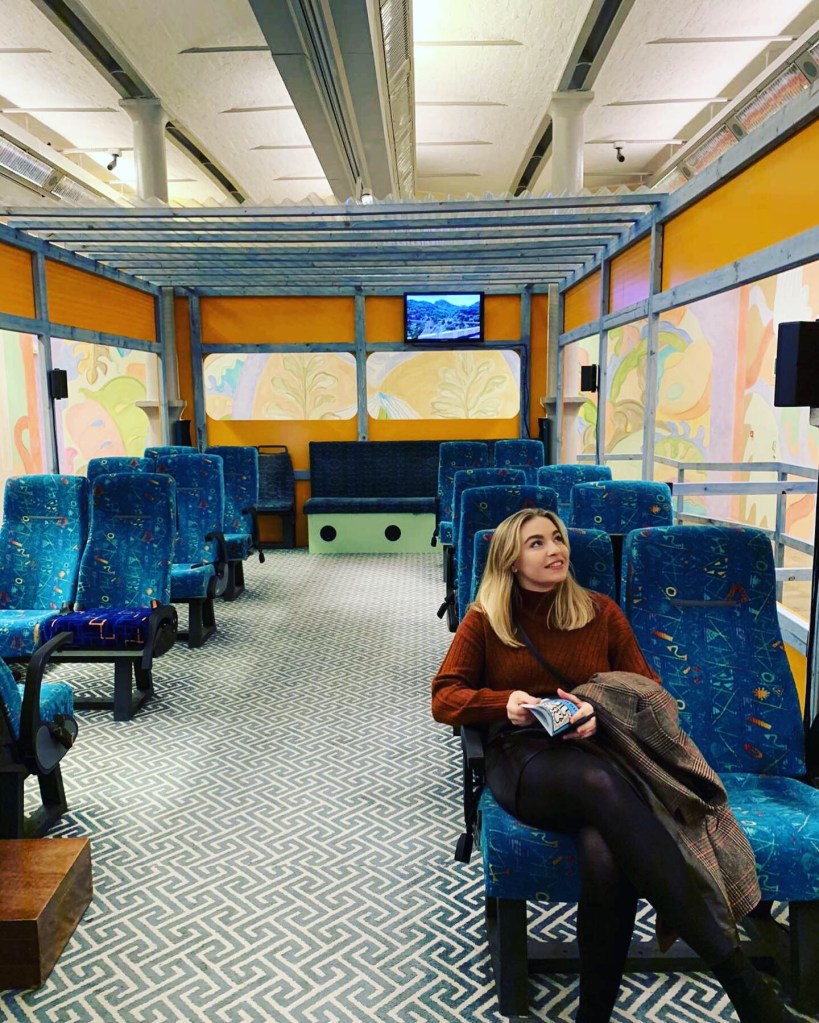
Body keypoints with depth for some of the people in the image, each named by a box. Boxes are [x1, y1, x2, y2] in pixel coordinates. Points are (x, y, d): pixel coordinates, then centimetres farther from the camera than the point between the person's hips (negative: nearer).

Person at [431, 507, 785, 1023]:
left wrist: (601, 713, -11)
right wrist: (504, 702, -10)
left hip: (598, 752, 2)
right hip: (523, 759, -2)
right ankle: (734, 970, -35)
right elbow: (444, 699, 9)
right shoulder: (485, 620, 10)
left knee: (606, 858, -35)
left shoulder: (602, 612, 14)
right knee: (601, 786, -39)